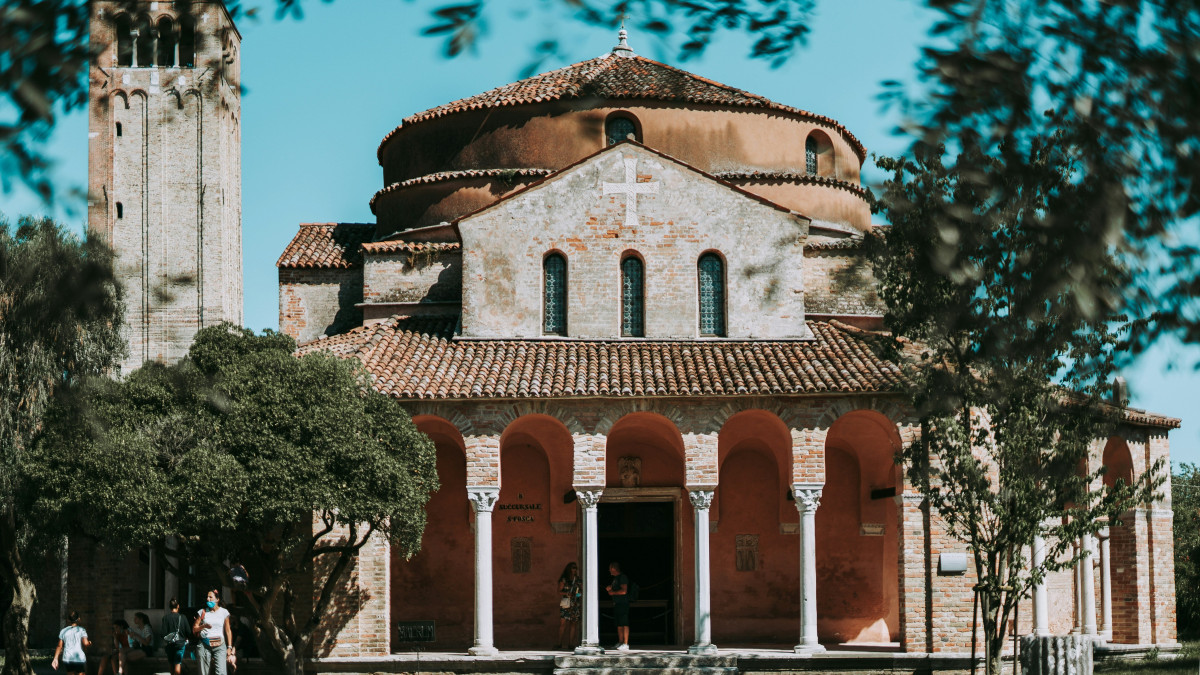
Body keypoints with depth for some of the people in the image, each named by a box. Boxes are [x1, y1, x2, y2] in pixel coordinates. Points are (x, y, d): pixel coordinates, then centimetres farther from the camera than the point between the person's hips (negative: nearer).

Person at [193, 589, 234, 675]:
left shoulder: (224, 612, 7)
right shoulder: (202, 612, 10)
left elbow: (228, 631, 8)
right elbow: (194, 629, 8)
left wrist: (229, 647, 3)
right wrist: (204, 626, -11)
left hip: (219, 645, -1)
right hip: (204, 645, 1)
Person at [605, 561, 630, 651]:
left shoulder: (622, 577, -10)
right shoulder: (615, 578, 19)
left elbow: (624, 591, -20)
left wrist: (613, 592, -10)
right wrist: (609, 589, 7)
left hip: (623, 603, -10)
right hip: (616, 604, 10)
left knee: (624, 624, -12)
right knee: (619, 624, 12)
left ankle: (625, 644, -15)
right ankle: (620, 642, 17)